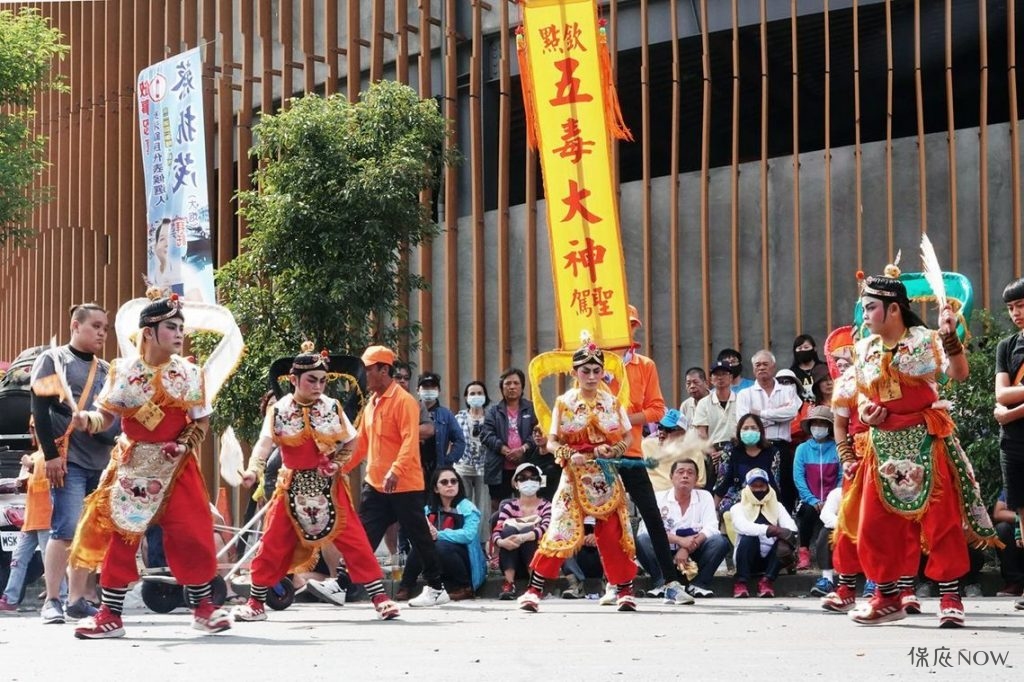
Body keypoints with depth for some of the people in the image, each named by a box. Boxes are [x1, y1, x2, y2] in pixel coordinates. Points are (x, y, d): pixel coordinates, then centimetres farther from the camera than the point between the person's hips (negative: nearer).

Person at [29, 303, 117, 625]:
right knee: (66, 530, -13)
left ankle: (76, 601, 10)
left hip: (101, 462, 6)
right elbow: (40, 410, -6)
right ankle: (51, 601, -8)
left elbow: (118, 413, 21)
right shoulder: (53, 360, 2)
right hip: (69, 461, -6)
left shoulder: (105, 369, 19)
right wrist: (51, 455, -14)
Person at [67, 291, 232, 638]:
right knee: (119, 534, 0)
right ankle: (110, 614, 7)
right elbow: (106, 416, -2)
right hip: (132, 465, 0)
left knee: (191, 534, -5)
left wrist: (184, 444, -13)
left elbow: (201, 422, 4)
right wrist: (87, 420, -23)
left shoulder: (189, 374, 0)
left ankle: (204, 606, 11)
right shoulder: (123, 371, -2)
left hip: (176, 466, 0)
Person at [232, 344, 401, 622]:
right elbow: (264, 443, -16)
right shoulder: (278, 411, -6)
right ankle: (256, 602, 16)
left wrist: (335, 464, -11)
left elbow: (350, 443, 6)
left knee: (354, 540, -6)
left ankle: (379, 597, -3)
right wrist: (253, 469, -34)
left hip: (328, 486, 0)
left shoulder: (332, 408, -3)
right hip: (293, 486, 0)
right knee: (273, 544, 3)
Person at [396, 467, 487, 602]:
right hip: (439, 566, 4)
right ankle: (405, 588, -16)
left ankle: (465, 587, -16)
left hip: (465, 562, -4)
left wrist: (438, 535, -35)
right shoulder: (429, 509, 8)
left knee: (442, 545, -32)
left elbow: (468, 535, -26)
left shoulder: (468, 508, -8)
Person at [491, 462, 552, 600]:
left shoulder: (546, 506, 2)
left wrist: (523, 537, -41)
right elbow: (496, 532, -10)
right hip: (512, 562, 1)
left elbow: (545, 529, -20)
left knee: (526, 530, -27)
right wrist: (501, 542, -36)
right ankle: (509, 583, -33)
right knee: (509, 530, -25)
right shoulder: (509, 505, 5)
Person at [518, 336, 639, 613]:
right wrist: (569, 455, -18)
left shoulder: (613, 402, 4)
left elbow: (628, 437, 7)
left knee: (613, 534, 2)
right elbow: (552, 442, 1)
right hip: (574, 478, -2)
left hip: (607, 478, 2)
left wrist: (613, 450, -13)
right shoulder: (564, 402, 0)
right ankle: (534, 590, -6)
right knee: (561, 531, -10)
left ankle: (625, 590, 14)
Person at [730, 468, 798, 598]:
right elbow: (743, 527, -20)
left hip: (770, 558, 2)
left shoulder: (777, 506, 12)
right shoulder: (738, 507, 3)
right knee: (748, 537, -32)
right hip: (748, 560, -2)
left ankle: (767, 581, -23)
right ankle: (741, 582, -26)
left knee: (785, 542, -26)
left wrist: (785, 533, -30)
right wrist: (768, 530, -35)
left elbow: (792, 528, -6)